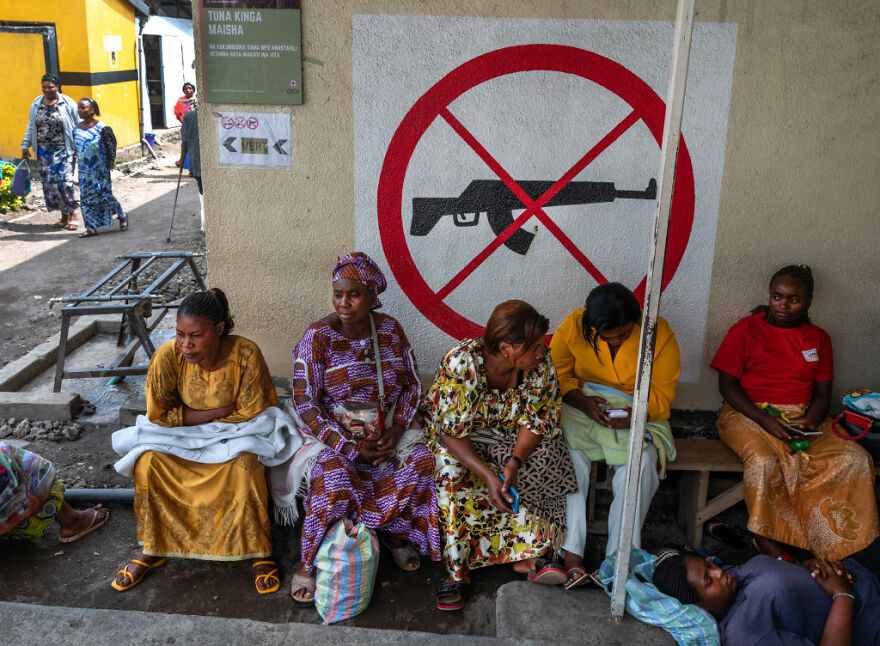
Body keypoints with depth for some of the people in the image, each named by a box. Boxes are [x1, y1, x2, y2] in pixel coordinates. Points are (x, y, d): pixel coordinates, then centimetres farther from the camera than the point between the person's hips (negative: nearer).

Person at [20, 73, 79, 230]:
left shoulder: (68, 103, -3)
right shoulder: (36, 104, 11)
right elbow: (31, 127, 18)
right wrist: (25, 146, 14)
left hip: (64, 149, -4)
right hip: (44, 151, 5)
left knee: (64, 181, -14)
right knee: (49, 182, 2)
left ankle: (73, 214, 0)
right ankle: (64, 216, 12)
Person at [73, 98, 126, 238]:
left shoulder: (102, 128, -10)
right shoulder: (76, 129, 5)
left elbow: (112, 143, -2)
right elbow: (75, 148, 15)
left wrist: (111, 160, -2)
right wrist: (78, 160, 11)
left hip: (100, 169, -5)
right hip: (84, 170, 5)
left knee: (104, 194, -1)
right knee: (86, 197, 4)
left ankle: (122, 215, 24)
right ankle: (92, 228, 10)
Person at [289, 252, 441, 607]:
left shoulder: (390, 329, -1)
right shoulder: (318, 337, -11)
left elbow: (412, 384, 6)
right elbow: (306, 405, -12)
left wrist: (396, 430, -11)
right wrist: (351, 447, -19)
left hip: (388, 428, 4)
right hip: (336, 433, -3)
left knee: (421, 461, -23)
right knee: (333, 478, -32)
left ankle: (395, 532, 4)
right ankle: (307, 562, -9)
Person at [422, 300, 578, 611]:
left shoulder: (541, 364, -16)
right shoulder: (462, 362, -28)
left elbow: (536, 422, -11)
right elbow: (450, 432, -26)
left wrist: (514, 462, -29)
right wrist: (488, 475, -38)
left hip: (509, 437, 3)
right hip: (456, 436, -3)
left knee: (547, 460, -24)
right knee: (451, 472, -33)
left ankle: (529, 554, -23)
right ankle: (458, 569, -23)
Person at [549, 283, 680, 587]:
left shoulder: (659, 333, -11)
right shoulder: (574, 326, -9)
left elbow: (662, 396, -7)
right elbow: (558, 375, -1)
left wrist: (635, 414, -27)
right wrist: (582, 402, -20)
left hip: (637, 414, 0)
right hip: (580, 408, 1)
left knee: (641, 462, -31)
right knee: (568, 456, -29)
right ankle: (572, 558, -28)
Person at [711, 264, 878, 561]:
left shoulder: (818, 338, 13)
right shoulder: (746, 329, 1)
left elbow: (822, 394, 11)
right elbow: (727, 385, -5)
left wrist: (810, 424, -13)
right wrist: (766, 420, -18)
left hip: (802, 417, 4)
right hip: (749, 414, -4)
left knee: (856, 459, -19)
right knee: (763, 460, -35)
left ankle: (831, 542, -12)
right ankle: (766, 539, -17)